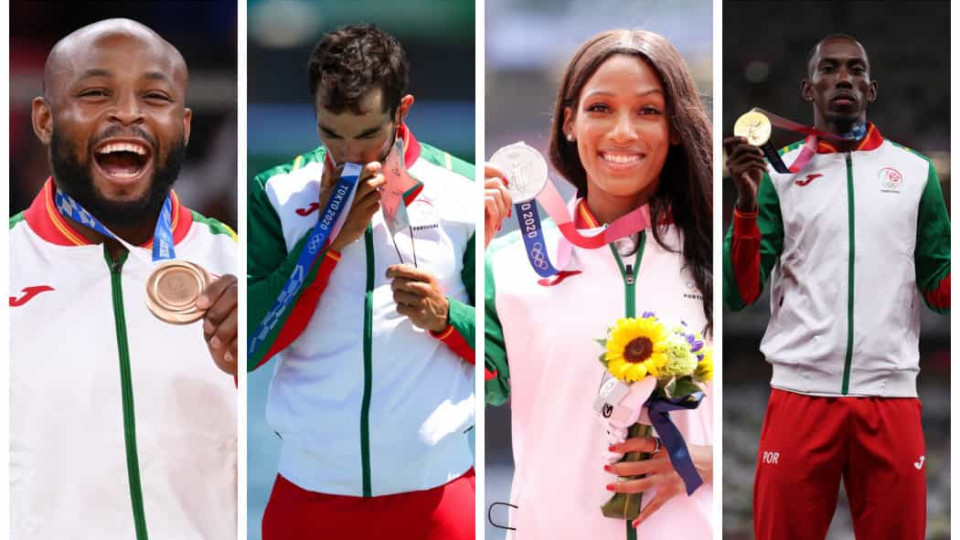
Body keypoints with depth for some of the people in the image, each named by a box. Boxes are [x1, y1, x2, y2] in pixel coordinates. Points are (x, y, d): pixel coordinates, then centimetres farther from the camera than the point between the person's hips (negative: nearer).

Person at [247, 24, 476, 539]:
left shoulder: (464, 193, -1)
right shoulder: (277, 193, 0)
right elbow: (251, 346, -7)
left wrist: (445, 317, -15)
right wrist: (329, 240, -13)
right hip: (308, 489, 1)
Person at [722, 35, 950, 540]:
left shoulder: (915, 172, 10)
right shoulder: (778, 173, 6)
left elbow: (939, 289, 11)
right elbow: (738, 296, 0)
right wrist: (746, 202, -12)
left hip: (890, 394, 1)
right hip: (801, 392, -1)